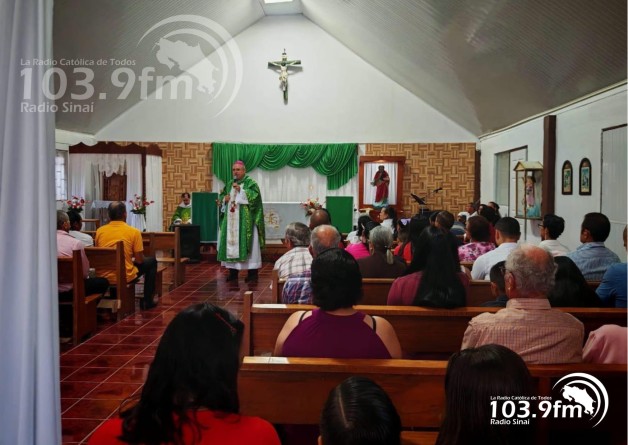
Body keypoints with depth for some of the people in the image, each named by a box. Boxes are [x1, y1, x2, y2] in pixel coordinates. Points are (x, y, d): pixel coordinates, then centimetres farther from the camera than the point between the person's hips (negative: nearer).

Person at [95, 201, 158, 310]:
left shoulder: (99, 231, 0)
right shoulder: (133, 232, -12)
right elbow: (139, 260, -8)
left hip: (104, 276, 5)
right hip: (125, 277, -5)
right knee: (151, 261, 20)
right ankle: (147, 301, 22)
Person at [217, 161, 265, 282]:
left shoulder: (251, 183, -1)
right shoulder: (229, 184, 17)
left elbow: (255, 195, -16)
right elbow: (221, 197, 19)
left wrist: (241, 190, -21)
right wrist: (224, 199, -3)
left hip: (246, 221, -6)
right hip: (231, 221, 6)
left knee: (247, 243, -7)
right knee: (231, 242, 4)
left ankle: (252, 272, -2)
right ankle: (233, 271, 10)